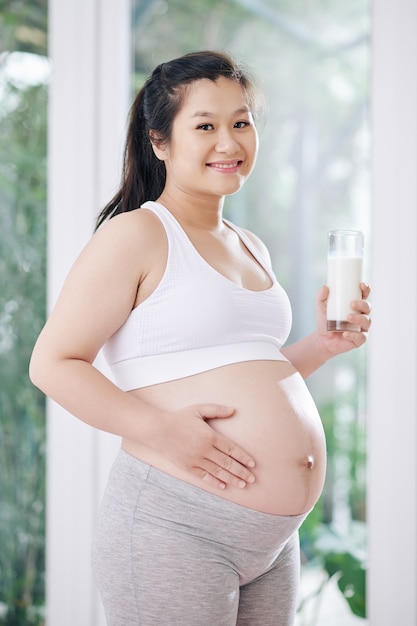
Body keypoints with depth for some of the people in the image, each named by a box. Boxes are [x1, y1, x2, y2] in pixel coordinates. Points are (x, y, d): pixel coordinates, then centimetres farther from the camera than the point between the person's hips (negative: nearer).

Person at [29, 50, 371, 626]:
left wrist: (321, 345, 9)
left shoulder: (251, 249, 17)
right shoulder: (137, 234, -8)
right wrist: (162, 429, -23)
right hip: (175, 528, -8)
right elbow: (52, 363, -12)